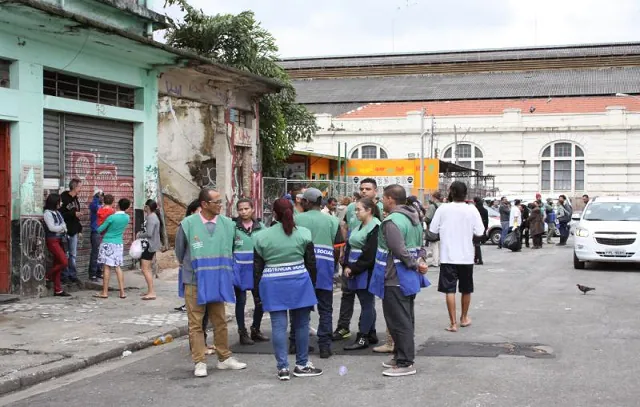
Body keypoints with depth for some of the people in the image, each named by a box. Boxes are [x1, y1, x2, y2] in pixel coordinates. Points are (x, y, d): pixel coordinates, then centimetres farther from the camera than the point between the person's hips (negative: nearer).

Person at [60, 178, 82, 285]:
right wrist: (74, 214, -21)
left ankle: (73, 275, 15)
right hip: (65, 231, -7)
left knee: (73, 255, 10)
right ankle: (65, 275, 6)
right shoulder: (63, 198, -11)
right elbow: (61, 214, -19)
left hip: (73, 231, 7)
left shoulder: (75, 199, 15)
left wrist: (79, 229, 17)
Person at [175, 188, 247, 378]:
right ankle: (200, 362, 8)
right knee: (196, 323, 2)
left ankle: (224, 358, 23)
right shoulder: (187, 224, -9)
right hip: (194, 282, -3)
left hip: (218, 282, 3)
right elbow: (180, 252, 7)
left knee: (220, 322, 12)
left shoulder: (228, 224, -2)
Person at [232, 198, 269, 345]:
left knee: (260, 301, 7)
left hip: (256, 269, 3)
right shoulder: (233, 227, -5)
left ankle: (256, 330, 25)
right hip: (239, 270, -3)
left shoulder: (261, 227, 5)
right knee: (241, 301, 4)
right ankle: (242, 333, 14)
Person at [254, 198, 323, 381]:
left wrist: (258, 289, 12)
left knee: (278, 325, 1)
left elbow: (258, 267, 3)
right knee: (301, 324, 10)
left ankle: (283, 367, 2)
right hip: (298, 282, 0)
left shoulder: (262, 237, 0)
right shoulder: (303, 233, 0)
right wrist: (312, 284, 13)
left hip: (273, 285, 0)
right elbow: (311, 263, 3)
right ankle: (302, 365, 17)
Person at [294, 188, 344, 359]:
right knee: (325, 309, 6)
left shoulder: (297, 220, 0)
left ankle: (296, 342, 21)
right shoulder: (332, 221, 3)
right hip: (325, 269, 0)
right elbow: (337, 249, 0)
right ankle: (324, 346, 2)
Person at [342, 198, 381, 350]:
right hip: (355, 271, 9)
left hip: (367, 271, -9)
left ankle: (363, 338, -1)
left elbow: (369, 254, -18)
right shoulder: (360, 226, 16)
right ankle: (371, 333, 22)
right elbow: (349, 246, 16)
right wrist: (347, 266, 3)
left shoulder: (375, 227, -13)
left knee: (366, 303, -3)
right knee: (367, 303, 14)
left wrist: (354, 268, -14)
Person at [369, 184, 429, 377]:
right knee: (406, 320, 16)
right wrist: (420, 261, 2)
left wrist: (416, 264, -13)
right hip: (410, 278, 10)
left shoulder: (392, 221, -20)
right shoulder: (413, 218, 12)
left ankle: (405, 363, 1)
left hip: (395, 279, -10)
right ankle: (401, 356, 27)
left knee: (399, 322, -3)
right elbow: (419, 246, 17)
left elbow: (400, 251, -25)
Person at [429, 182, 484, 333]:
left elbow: (433, 231, -4)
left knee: (449, 290, 2)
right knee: (466, 289, 18)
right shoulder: (472, 210, -7)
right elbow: (479, 233, -6)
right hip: (466, 256, 1)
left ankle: (453, 323, -2)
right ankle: (464, 318, 32)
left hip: (448, 256, -1)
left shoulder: (443, 209, -7)